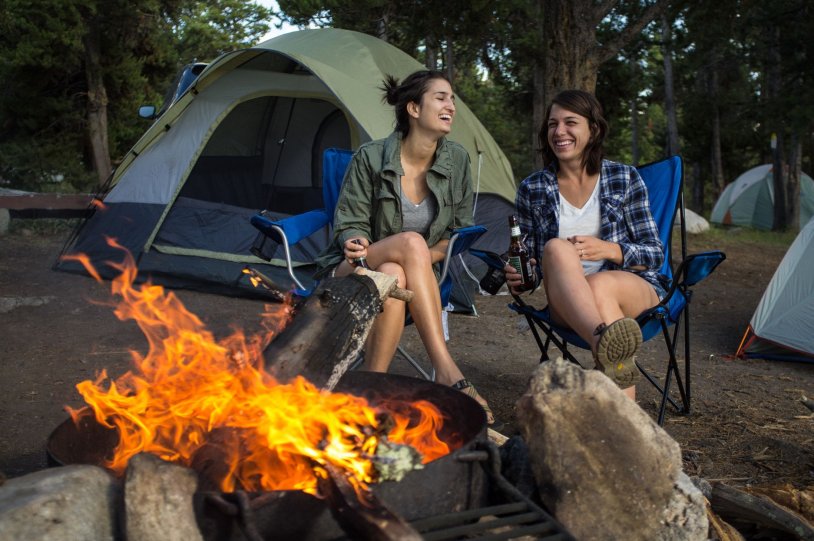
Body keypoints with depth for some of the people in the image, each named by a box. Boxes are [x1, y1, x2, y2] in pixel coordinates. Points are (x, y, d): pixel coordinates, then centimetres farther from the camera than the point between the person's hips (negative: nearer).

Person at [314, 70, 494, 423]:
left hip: (415, 273, 3)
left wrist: (424, 258, -13)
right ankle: (447, 371, -40)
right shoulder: (371, 158, -11)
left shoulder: (457, 161, -1)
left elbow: (460, 231, 5)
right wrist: (357, 246, -29)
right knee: (411, 242, -35)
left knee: (393, 276, -37)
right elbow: (350, 224, -5)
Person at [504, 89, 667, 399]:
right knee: (557, 248, -34)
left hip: (635, 291, 0)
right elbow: (530, 263, 15)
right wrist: (519, 278, -10)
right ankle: (607, 347, -60)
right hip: (568, 303, 1)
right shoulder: (532, 190, 10)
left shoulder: (624, 178, 7)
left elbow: (656, 254, 5)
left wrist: (611, 250, -15)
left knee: (599, 286, -37)